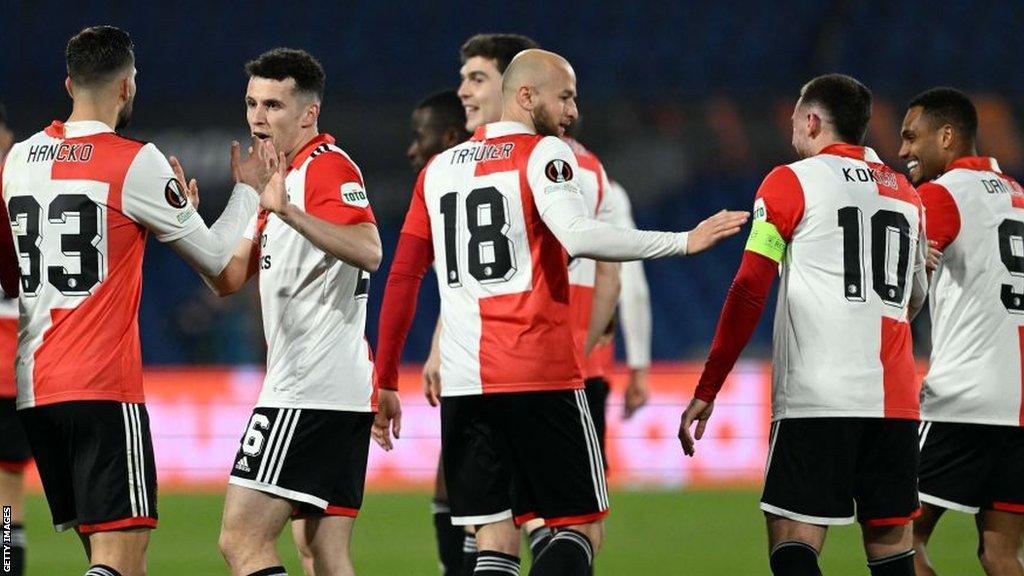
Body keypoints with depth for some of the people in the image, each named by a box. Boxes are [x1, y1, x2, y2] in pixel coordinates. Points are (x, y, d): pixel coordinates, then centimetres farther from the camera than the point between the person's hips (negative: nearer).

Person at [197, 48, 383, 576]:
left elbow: (368, 253, -28)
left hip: (309, 390, -10)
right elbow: (228, 278, 20)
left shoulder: (327, 167, -9)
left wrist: (288, 212, -38)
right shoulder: (281, 176, 22)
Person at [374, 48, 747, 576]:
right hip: (541, 379, -5)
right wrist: (682, 242, -16)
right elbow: (578, 237, -21)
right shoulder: (544, 154, -3)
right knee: (581, 529, 3)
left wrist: (385, 383, 18)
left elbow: (402, 279, 14)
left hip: (464, 384, 5)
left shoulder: (439, 168, 16)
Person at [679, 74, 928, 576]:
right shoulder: (905, 194, 18)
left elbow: (749, 293, -4)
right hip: (895, 398, 5)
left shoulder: (791, 182, 2)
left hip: (815, 397, -5)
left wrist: (707, 390, -1)